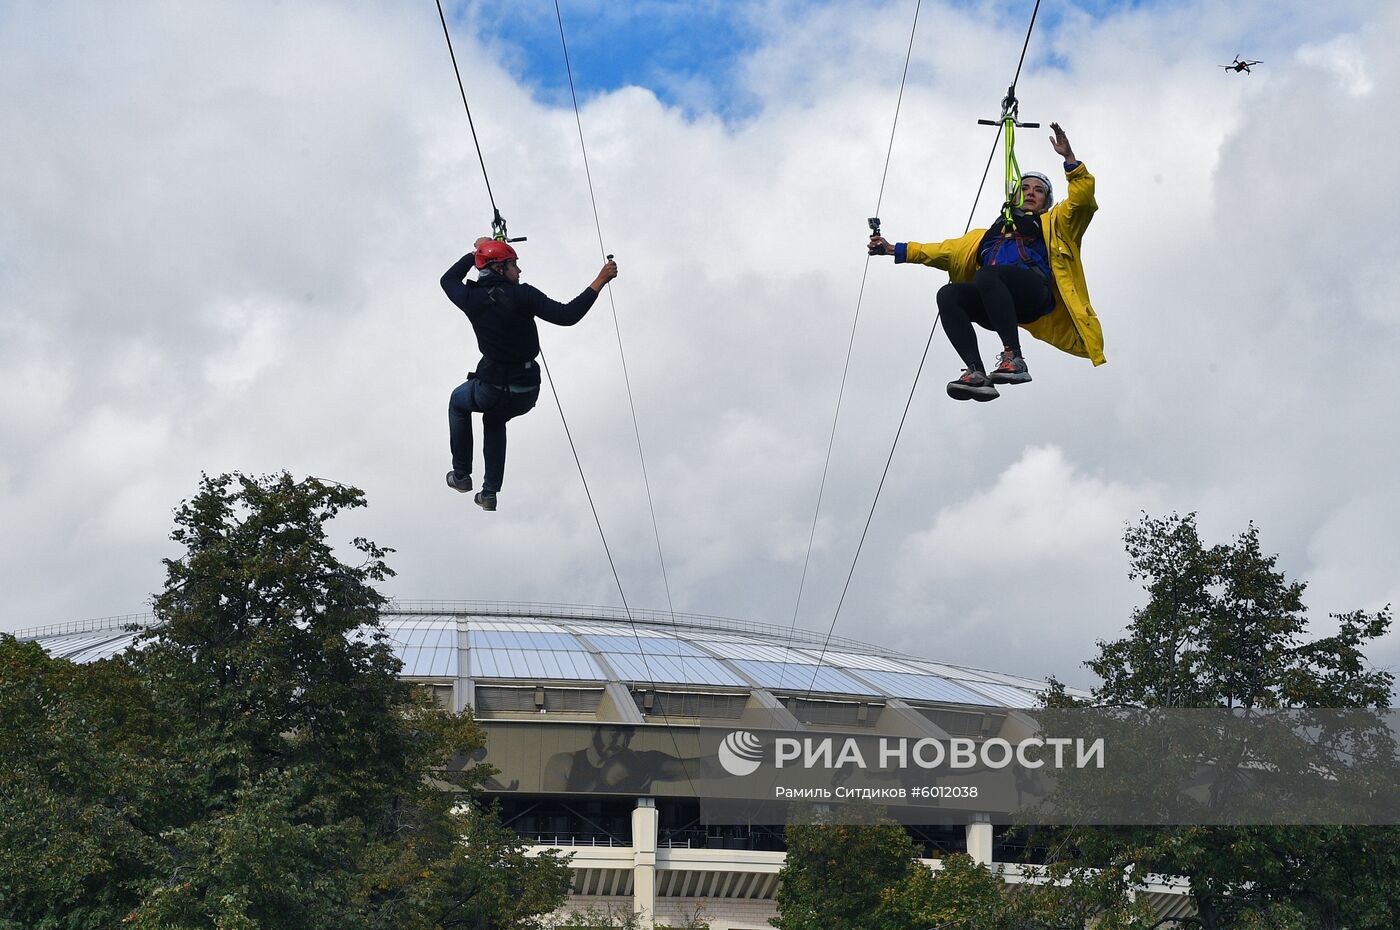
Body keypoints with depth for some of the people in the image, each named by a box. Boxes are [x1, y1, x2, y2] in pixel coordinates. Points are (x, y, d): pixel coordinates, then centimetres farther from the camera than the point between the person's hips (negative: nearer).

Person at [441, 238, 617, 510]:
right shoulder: (522, 295, -14)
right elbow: (566, 315, -21)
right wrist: (600, 282, -17)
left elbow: (448, 279, 15)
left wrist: (476, 252, 26)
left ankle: (461, 475, 35)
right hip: (528, 392, 1)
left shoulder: (471, 298, -8)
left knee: (458, 402, 34)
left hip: (492, 388, -1)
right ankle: (490, 493, 31)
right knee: (494, 420, 34)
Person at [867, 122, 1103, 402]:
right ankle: (977, 374, -37)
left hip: (1036, 294, -4)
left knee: (987, 274, -34)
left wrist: (1069, 158, -2)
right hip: (996, 304, 4)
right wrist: (894, 249, 29)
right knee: (948, 294, -25)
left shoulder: (1052, 223, 29)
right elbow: (946, 250, 36)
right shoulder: (989, 234, 39)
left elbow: (1082, 196, 12)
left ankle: (1013, 358, -39)